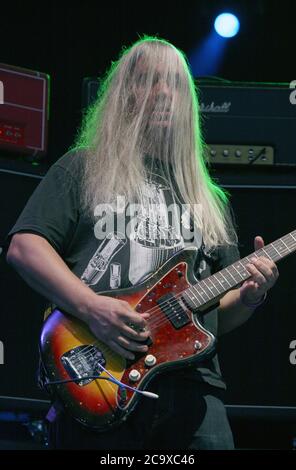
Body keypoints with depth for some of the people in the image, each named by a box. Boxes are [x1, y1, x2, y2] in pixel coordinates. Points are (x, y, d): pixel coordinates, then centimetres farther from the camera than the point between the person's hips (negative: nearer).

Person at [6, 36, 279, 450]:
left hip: (192, 386, 4)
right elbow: (24, 246, 0)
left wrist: (249, 296, 2)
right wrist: (92, 307, -14)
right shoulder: (82, 169, 13)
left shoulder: (209, 199, 25)